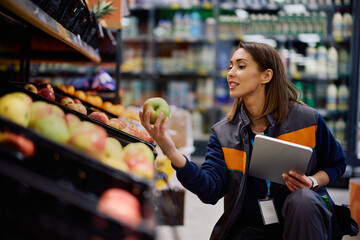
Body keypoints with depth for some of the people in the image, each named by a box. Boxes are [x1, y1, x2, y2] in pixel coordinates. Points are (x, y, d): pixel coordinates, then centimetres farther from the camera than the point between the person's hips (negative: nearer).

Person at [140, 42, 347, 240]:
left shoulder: (307, 119, -5)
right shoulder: (223, 133, 0)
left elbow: (337, 164, 11)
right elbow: (211, 190, -15)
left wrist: (312, 182, -12)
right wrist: (171, 151, -29)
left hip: (303, 219, 0)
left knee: (302, 199, -33)